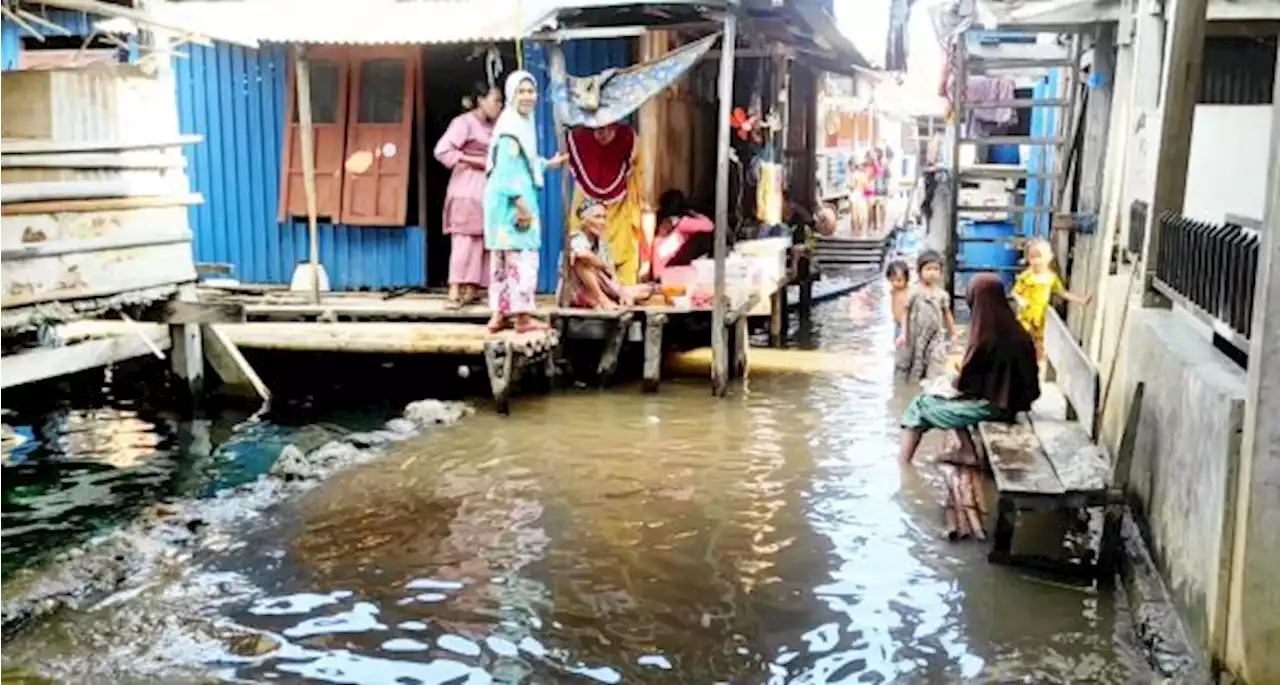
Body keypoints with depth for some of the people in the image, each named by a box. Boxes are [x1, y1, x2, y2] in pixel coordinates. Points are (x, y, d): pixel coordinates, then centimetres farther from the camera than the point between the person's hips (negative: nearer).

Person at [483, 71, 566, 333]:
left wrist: (548, 163, 41)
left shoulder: (522, 122, 17)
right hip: (513, 199, -10)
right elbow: (507, 166, -21)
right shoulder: (511, 125, -14)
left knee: (504, 256, 11)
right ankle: (522, 317, -5)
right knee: (522, 255, -8)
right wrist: (521, 202, -24)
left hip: (509, 199, 10)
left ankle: (499, 315, 16)